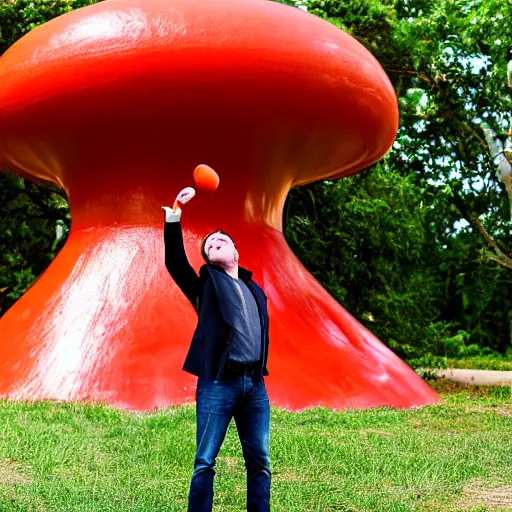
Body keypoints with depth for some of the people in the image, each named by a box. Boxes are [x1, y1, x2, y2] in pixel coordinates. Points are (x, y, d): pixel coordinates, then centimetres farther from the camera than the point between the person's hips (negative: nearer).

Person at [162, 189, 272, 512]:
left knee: (260, 462, 4)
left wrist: (260, 373, 14)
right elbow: (175, 262, -5)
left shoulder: (255, 291, 22)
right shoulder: (207, 284, 11)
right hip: (218, 382, -4)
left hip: (255, 383, 4)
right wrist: (174, 215, -15)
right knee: (205, 462, -5)